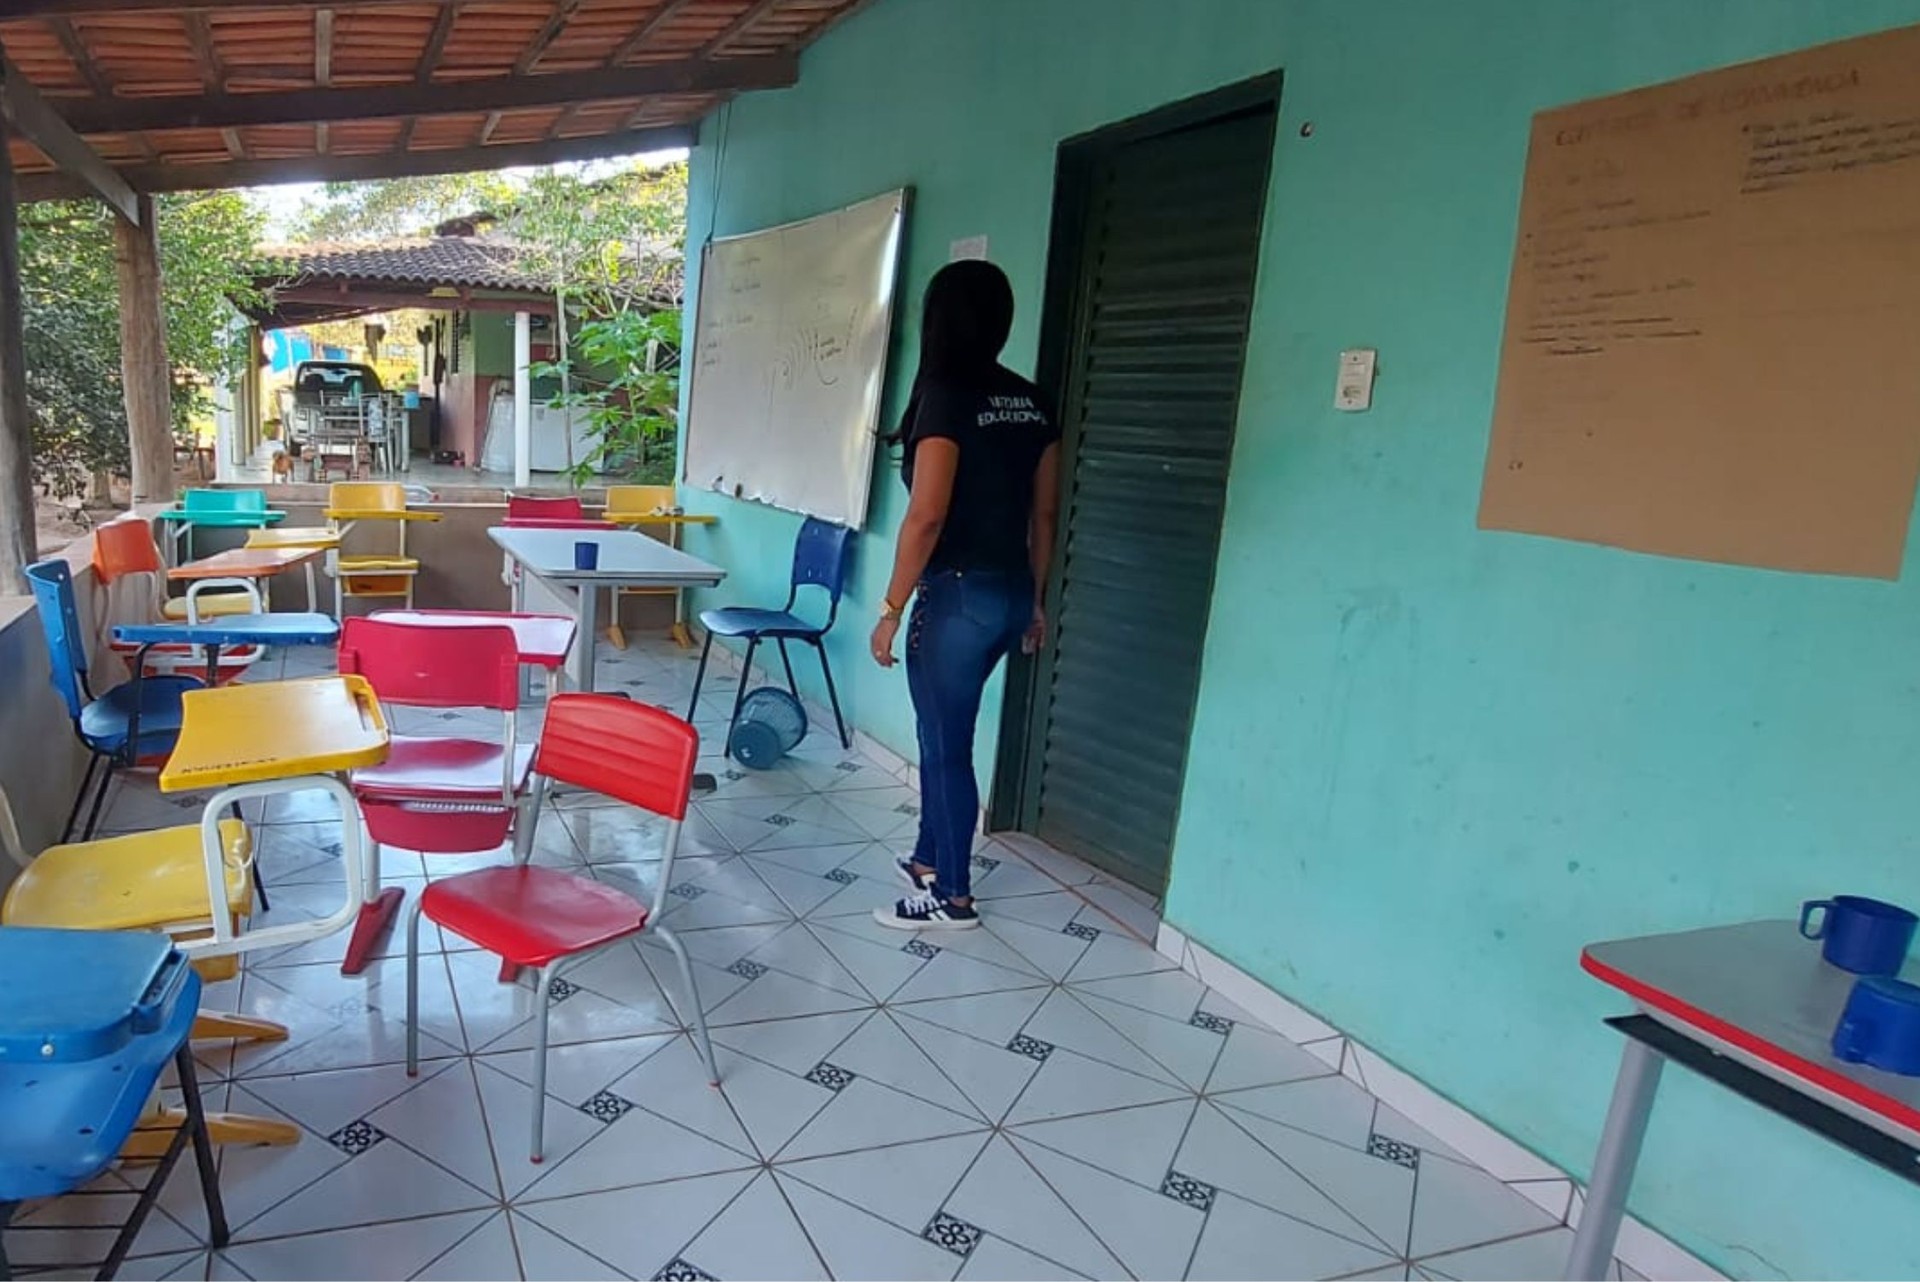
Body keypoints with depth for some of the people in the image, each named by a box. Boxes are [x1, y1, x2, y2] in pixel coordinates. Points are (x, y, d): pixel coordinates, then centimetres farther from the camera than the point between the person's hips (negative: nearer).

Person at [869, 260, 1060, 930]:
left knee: (946, 744, 5)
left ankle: (952, 897, 18)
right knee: (942, 731, 22)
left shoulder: (947, 396, -14)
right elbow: (1045, 513, 12)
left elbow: (926, 517, -19)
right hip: (1010, 593, 8)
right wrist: (1034, 599, 20)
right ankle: (929, 858, 37)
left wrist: (891, 609, -13)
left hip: (958, 596, -8)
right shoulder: (1030, 402, 9)